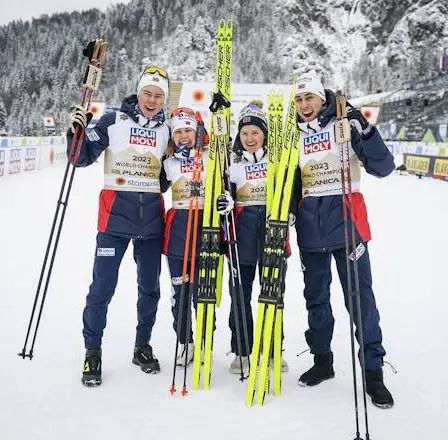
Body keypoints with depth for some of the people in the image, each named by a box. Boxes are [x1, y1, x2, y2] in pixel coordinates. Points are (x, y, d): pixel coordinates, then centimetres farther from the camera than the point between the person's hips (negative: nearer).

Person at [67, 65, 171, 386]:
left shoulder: (166, 129, 9)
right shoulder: (114, 121, 0)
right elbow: (84, 157, -2)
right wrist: (77, 132, -17)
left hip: (152, 215, 3)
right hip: (116, 212, -3)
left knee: (150, 286, 10)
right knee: (103, 286, -4)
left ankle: (143, 346, 27)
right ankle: (92, 351, 14)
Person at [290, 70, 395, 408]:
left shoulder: (345, 126, -1)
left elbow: (383, 168, -8)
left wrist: (366, 133, -20)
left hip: (346, 221, -4)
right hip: (310, 228, 4)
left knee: (360, 297, -2)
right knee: (316, 297, 12)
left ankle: (373, 370, 11)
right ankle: (322, 360, 28)